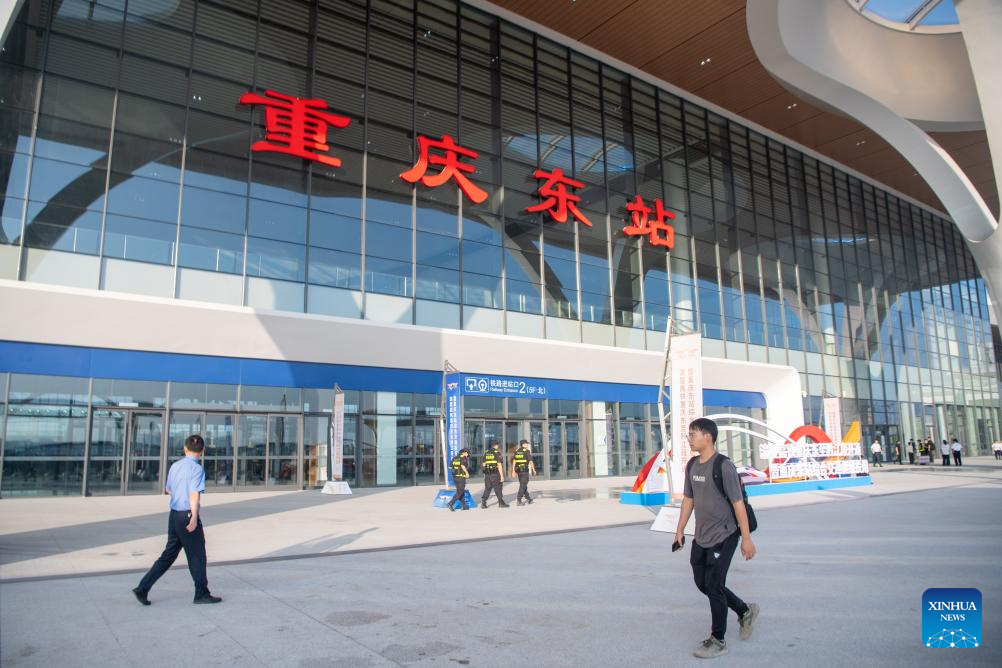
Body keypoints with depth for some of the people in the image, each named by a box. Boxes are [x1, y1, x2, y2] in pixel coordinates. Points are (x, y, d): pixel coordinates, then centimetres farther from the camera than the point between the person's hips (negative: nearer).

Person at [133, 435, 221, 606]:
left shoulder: (175, 466, 9)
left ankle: (143, 588, 13)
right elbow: (194, 494, -25)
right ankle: (201, 594, 15)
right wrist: (194, 517, -30)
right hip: (187, 515, -7)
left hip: (174, 515, 7)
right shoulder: (197, 468, -14)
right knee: (197, 556, 5)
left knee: (169, 554, 17)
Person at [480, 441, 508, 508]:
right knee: (498, 489, 4)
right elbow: (499, 465, -12)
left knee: (487, 489, 9)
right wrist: (502, 475, -12)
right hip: (495, 474, -5)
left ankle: (483, 503, 1)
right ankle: (501, 503, 11)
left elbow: (484, 464, 13)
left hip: (487, 474, 5)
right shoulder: (497, 453, -7)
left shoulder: (486, 453, 11)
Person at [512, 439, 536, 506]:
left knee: (523, 485, 16)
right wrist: (534, 470, 0)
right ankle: (518, 500, -8)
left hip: (518, 470, 7)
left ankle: (528, 499, 24)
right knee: (523, 486, -4)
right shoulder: (527, 451, -9)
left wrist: (514, 471, 10)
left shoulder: (516, 451, 10)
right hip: (525, 470, -7)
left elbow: (514, 461, 7)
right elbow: (530, 461, -10)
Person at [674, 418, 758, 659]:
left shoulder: (724, 466, -17)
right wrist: (679, 530, 12)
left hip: (723, 537, -8)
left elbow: (738, 503, -16)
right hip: (701, 537, 8)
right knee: (702, 583, 14)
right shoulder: (692, 465, 5)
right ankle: (745, 611, 35)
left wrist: (746, 539, -15)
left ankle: (718, 641, 15)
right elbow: (688, 499, 13)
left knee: (713, 585, -2)